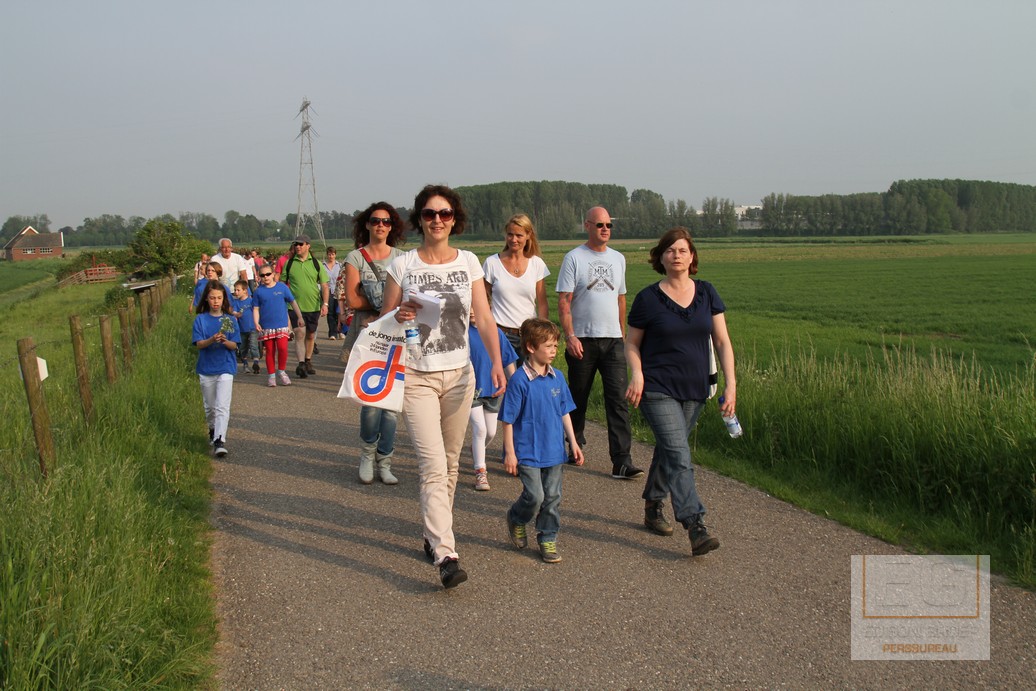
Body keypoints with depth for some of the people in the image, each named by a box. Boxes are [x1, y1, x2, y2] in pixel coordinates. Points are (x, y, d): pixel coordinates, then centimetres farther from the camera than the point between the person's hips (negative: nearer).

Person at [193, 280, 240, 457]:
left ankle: (220, 440, -15)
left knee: (222, 406, -12)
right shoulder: (201, 319, -1)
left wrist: (225, 341, -26)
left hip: (225, 368, -2)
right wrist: (212, 340, -28)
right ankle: (213, 430, 40)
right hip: (206, 369, 2)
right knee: (210, 406, 17)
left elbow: (234, 345, -3)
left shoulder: (230, 320, -1)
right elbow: (198, 344, -8)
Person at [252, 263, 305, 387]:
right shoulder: (259, 291, 2)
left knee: (283, 348, -13)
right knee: (270, 351, 7)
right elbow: (255, 308, 4)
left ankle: (281, 371, 7)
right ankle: (271, 375, 18)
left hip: (281, 324, -1)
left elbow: (293, 302, 8)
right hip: (266, 326, 1)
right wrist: (256, 323, -9)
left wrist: (300, 317, 9)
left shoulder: (282, 287, 1)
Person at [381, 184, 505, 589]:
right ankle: (446, 555, -15)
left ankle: (433, 535, 32)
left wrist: (496, 362, -16)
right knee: (433, 467, -12)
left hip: (459, 375, 3)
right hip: (416, 376, -3)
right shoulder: (402, 265, -1)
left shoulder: (468, 263, 5)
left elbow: (484, 317, -2)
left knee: (449, 464, 13)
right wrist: (399, 316, -18)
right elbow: (383, 321, 5)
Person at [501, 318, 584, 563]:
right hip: (528, 452, -5)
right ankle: (516, 519, 25)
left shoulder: (557, 377, 3)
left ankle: (548, 539, 24)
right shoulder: (519, 380, -14)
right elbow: (508, 419, -10)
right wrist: (509, 452, -11)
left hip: (554, 450, 5)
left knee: (553, 497, 9)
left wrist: (573, 442, 11)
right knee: (535, 496, -6)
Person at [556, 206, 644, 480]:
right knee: (578, 398, 8)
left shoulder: (618, 259, 14)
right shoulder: (574, 258, -2)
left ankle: (622, 462, -7)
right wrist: (570, 336, -16)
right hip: (583, 340, -3)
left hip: (612, 340, 3)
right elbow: (564, 302, -7)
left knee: (618, 400, -5)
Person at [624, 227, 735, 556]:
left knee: (668, 451, 17)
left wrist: (731, 383, -3)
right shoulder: (648, 298, -4)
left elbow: (722, 341, 5)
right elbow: (632, 343, 4)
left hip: (694, 391, 4)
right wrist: (636, 373, -15)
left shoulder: (707, 293, 4)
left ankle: (653, 507, 36)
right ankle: (697, 529, -17)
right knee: (679, 456, -14)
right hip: (658, 390, -4)